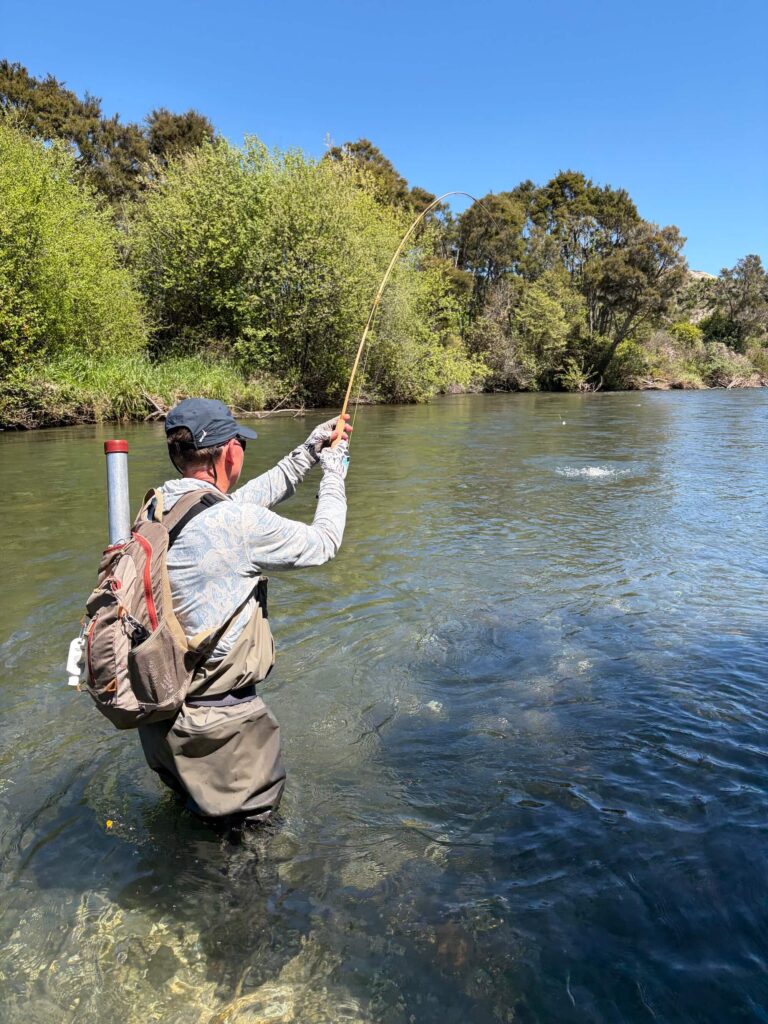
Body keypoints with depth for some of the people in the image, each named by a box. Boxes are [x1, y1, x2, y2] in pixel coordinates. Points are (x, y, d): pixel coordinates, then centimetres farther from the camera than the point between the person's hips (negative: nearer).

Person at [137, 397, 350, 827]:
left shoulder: (157, 509, -2)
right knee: (255, 815, 17)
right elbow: (324, 543, -10)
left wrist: (309, 452, 13)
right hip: (217, 722, -7)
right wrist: (334, 473, 5)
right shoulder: (237, 523, -25)